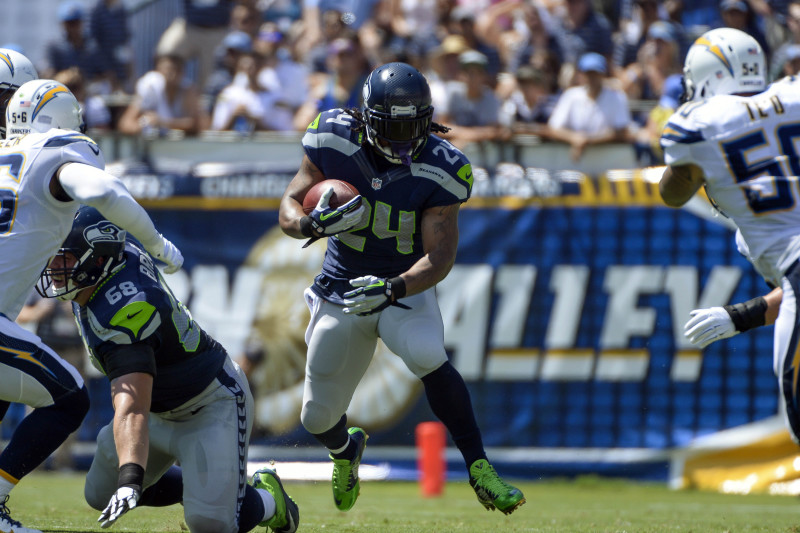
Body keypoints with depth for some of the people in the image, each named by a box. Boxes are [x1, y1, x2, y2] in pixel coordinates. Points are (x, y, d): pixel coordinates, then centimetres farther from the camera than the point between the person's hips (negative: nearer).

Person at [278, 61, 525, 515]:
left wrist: (392, 289, -41)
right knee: (319, 418, 9)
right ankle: (345, 449, 48)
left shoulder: (439, 170, -21)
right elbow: (289, 207, -7)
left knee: (428, 356, -35)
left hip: (407, 288, -2)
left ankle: (480, 469, -25)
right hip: (342, 290, 2)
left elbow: (440, 257, -23)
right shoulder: (334, 141, -15)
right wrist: (312, 224, -31)